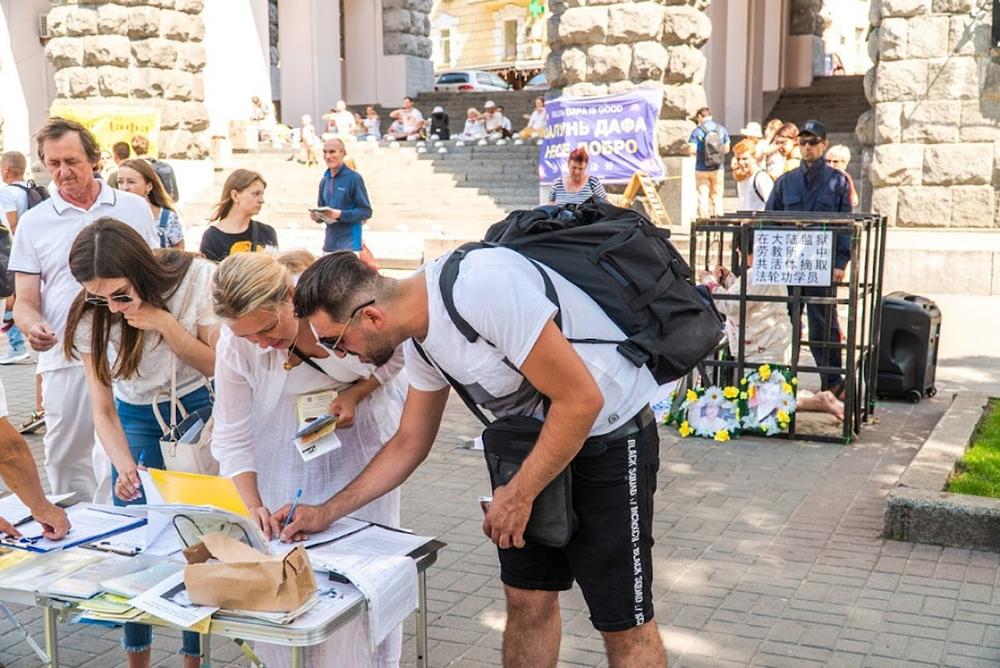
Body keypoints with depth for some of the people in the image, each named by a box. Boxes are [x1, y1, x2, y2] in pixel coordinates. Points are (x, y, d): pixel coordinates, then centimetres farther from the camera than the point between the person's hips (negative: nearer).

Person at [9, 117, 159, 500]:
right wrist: (32, 324, -17)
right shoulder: (33, 223, 7)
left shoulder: (134, 208, 9)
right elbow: (25, 301, 6)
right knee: (66, 461, 6)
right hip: (66, 358, 1)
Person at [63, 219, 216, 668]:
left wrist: (165, 324, -30)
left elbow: (220, 366, -14)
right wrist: (124, 466, -30)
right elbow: (102, 408, -12)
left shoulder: (196, 279, -23)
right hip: (134, 418, 2)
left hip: (196, 409, -1)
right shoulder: (89, 317, -17)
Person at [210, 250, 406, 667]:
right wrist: (253, 505, -27)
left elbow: (397, 354, -10)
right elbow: (232, 436, -16)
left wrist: (354, 395, -23)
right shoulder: (234, 343, -24)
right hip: (285, 428, 2)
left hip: (362, 416, -1)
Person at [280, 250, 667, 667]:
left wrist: (518, 494, -16)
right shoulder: (420, 338, -1)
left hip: (609, 434, -8)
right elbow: (409, 443, 12)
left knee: (623, 623, 1)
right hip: (537, 437, 8)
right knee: (526, 598, 13)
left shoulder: (481, 288, -30)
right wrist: (327, 512, 8)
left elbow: (582, 399, -27)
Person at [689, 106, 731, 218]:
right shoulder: (722, 129, 2)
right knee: (717, 196, 10)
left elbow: (692, 151, -13)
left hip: (702, 169, -2)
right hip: (718, 169, 3)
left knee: (703, 196, 3)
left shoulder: (697, 131, -8)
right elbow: (726, 149, 5)